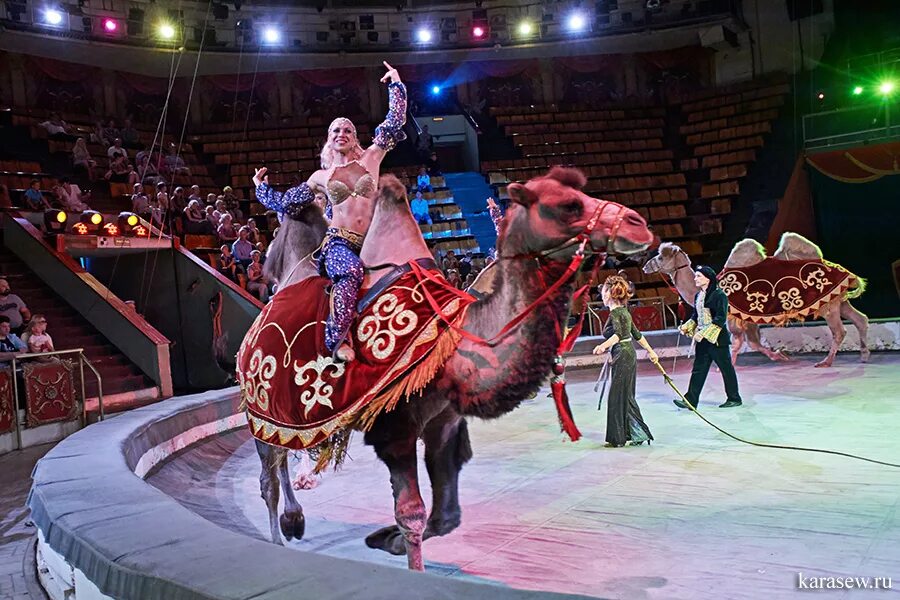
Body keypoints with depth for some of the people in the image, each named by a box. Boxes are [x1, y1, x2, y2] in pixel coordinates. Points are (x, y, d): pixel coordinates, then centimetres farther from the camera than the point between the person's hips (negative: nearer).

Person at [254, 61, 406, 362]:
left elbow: (395, 121, 15)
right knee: (351, 272, -36)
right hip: (338, 242, -3)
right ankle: (337, 340, -33)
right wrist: (261, 187, 33)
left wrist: (396, 85, 17)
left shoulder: (370, 159, 15)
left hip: (369, 245, 3)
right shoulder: (321, 177, 16)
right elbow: (285, 203, 28)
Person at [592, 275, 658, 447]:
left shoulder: (615, 313, -14)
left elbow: (618, 334, -32)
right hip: (630, 355, 9)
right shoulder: (624, 311, 14)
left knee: (617, 397, -1)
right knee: (627, 397, 13)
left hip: (622, 358, -9)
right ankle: (638, 433, 16)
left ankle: (618, 439, 6)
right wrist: (650, 351, 29)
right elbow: (637, 335, 21)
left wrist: (603, 346, -47)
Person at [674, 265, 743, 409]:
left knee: (726, 368, 6)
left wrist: (704, 333, -23)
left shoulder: (719, 295, -13)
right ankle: (690, 400, 3)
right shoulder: (698, 296, 10)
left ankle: (734, 398, 21)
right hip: (702, 339, 7)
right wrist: (686, 327, 2)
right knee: (698, 369, 4)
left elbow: (720, 319, -18)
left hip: (717, 338, -7)